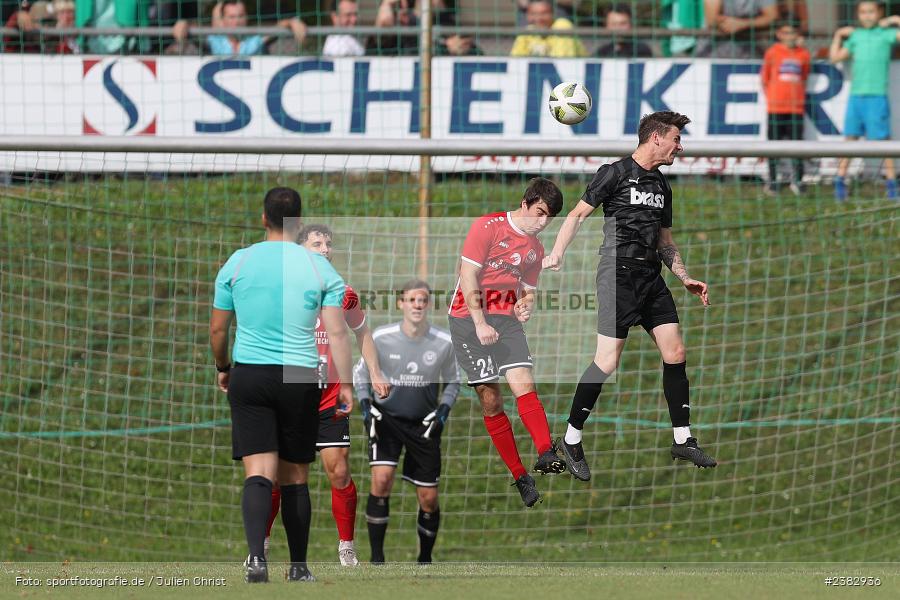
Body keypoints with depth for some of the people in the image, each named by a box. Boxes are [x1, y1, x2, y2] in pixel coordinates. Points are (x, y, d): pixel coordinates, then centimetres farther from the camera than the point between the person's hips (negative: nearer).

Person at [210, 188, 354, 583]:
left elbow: (217, 329, 9)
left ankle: (256, 555, -28)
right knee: (295, 477, 12)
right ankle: (299, 568, 19)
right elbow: (337, 332, -4)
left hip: (249, 374, 0)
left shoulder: (238, 262, 2)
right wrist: (345, 385, 0)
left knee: (259, 473, -6)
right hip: (300, 379, 0)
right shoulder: (320, 268, 1)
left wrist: (223, 368, 26)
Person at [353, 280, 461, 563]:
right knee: (381, 480, -22)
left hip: (424, 424, 1)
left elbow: (452, 382, 8)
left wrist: (443, 410, -8)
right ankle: (377, 558, -13)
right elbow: (361, 373, 6)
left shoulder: (444, 343, -9)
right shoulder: (380, 338, -11)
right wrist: (366, 405, -8)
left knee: (428, 498, 2)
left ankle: (425, 559, 25)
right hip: (386, 418, -1)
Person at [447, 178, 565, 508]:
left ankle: (547, 453, -35)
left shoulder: (535, 248, 14)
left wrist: (525, 305, -2)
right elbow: (469, 274, -11)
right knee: (490, 400, -4)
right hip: (469, 318, -4)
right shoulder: (489, 227, -7)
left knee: (523, 382, -19)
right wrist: (480, 323, -17)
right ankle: (520, 476, 0)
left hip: (507, 319, 4)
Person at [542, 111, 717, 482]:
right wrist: (557, 254, -18)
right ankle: (571, 441, 1)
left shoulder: (661, 186, 18)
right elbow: (578, 214, -5)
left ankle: (683, 440, 9)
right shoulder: (616, 173, -4)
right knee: (607, 361, -11)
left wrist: (686, 279, 18)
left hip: (650, 276, 8)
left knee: (675, 353, 2)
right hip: (619, 271, -8)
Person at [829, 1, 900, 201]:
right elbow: (835, 57, 21)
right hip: (855, 95, 4)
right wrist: (838, 36, 17)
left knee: (883, 139, -2)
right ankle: (840, 182, 8)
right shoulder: (856, 36, 14)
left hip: (876, 96, -4)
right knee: (850, 138, 5)